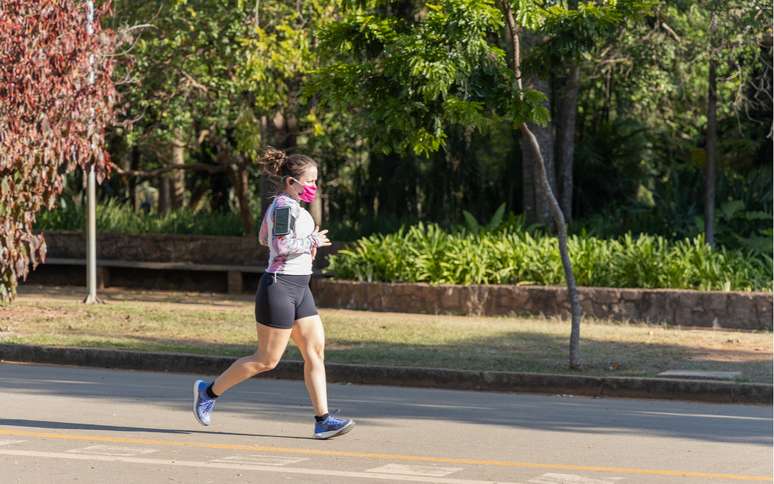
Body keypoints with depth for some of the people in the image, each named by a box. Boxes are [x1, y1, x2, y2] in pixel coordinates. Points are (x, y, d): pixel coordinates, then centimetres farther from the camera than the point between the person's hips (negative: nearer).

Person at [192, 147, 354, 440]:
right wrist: (313, 241, -12)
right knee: (267, 360, -2)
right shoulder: (285, 206, -16)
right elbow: (284, 245, -27)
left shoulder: (283, 205, 14)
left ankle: (322, 420, 1)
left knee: (316, 350, 3)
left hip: (299, 289, 10)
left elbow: (264, 238, 25)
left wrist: (307, 242, 16)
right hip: (280, 287, -10)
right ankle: (209, 391, 13)